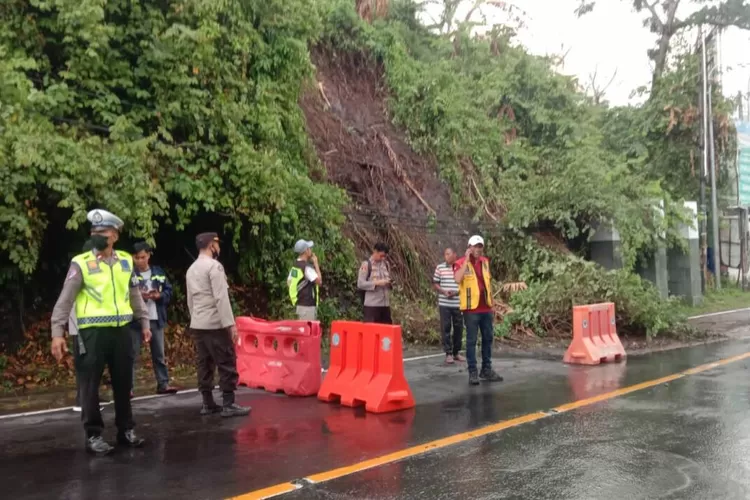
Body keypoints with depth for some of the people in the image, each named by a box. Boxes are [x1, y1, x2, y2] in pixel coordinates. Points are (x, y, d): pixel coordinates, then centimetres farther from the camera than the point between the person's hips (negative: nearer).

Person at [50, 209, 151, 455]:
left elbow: (134, 295, 18)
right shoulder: (81, 263, -5)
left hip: (121, 331, 4)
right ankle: (93, 435, 14)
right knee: (90, 386, 2)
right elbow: (65, 300, -5)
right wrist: (57, 332, -11)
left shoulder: (125, 261, 8)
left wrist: (144, 322, 18)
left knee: (123, 384, 13)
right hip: (93, 332, -4)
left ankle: (126, 429, 26)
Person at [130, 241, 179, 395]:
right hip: (135, 320, -3)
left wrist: (159, 296, -10)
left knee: (159, 354, 10)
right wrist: (137, 296, -21)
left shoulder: (158, 272, 8)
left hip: (156, 319, 4)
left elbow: (169, 291, 8)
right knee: (133, 354, 0)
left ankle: (163, 384, 17)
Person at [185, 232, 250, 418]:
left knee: (205, 364, 10)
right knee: (227, 363, -4)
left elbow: (190, 300, 17)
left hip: (197, 324, 9)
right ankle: (228, 405, -3)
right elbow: (221, 298, -19)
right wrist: (231, 324, -19)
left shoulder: (191, 269, 14)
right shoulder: (214, 266, -13)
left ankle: (208, 404, 13)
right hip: (214, 324, -9)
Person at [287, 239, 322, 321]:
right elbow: (319, 281, -19)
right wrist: (316, 263, -13)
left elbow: (289, 282, 17)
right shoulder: (306, 267, -18)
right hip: (307, 305, -9)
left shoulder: (295, 266, 10)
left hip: (300, 304, 9)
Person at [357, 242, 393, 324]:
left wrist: (390, 283, -1)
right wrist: (376, 283, -19)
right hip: (372, 304, -6)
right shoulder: (366, 265, -5)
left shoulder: (386, 264, 13)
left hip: (385, 304, 6)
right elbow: (360, 284, -10)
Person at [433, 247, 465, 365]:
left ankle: (457, 352, 20)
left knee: (458, 327, 7)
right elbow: (435, 283, 7)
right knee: (445, 328, 0)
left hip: (458, 303, 0)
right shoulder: (440, 267, 3)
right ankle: (448, 353, 7)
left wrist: (456, 292, -13)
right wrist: (443, 291, -10)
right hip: (444, 303, 0)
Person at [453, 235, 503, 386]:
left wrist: (492, 304, 17)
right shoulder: (461, 263, -8)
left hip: (486, 308, 6)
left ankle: (486, 370, 23)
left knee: (488, 338, 12)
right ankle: (472, 372, 5)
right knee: (471, 341, -1)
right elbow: (457, 279, -28)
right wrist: (467, 260, -24)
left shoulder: (485, 262, 11)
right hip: (471, 309, -6)